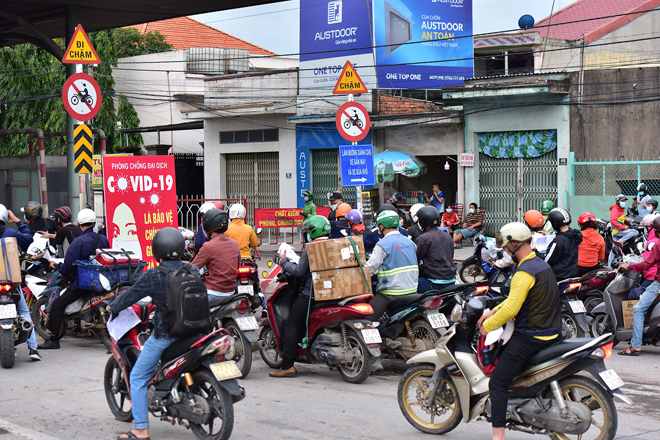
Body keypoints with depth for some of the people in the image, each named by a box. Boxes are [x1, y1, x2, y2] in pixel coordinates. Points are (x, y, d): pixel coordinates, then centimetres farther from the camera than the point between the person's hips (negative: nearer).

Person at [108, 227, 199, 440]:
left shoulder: (153, 276, -13)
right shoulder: (193, 271, 0)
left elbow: (130, 296, -1)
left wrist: (112, 307, 19)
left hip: (165, 333, -5)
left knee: (138, 377, 6)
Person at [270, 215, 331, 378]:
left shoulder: (310, 249, -14)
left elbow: (299, 271, -15)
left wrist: (284, 260, -1)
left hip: (310, 294, -8)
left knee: (291, 326, -3)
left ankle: (287, 365, -7)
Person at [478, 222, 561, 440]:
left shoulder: (524, 272, -19)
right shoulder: (542, 264, 13)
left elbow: (511, 308, -23)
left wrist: (487, 326, -10)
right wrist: (492, 312, 14)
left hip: (529, 337, -10)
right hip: (550, 332, 10)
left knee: (497, 384, -9)